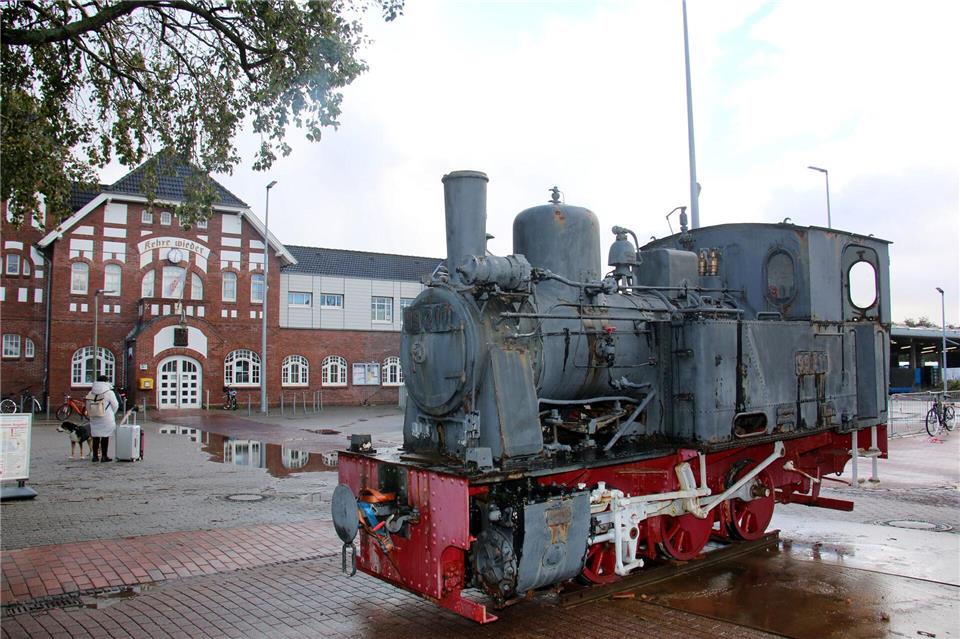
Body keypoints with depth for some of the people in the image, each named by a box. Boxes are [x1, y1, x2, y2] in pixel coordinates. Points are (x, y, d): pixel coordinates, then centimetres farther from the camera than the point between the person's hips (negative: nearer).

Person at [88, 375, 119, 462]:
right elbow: (115, 405, -5)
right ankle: (104, 456, 3)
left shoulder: (91, 392, 5)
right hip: (106, 418, -5)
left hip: (94, 418, 5)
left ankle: (95, 456, 16)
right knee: (105, 437, 1)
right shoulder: (109, 392, -10)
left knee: (95, 437, 11)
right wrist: (112, 414, 13)